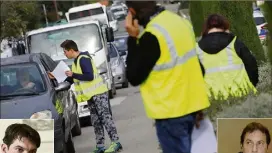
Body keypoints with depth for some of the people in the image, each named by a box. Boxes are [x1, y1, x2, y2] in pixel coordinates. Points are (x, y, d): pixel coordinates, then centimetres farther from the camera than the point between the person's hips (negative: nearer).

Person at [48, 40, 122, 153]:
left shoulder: (83, 59, -14)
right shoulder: (77, 61, 17)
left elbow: (89, 76, -23)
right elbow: (73, 80, 23)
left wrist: (73, 74, -17)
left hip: (98, 93, -10)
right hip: (91, 95, 10)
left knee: (105, 117, -11)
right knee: (96, 121, 7)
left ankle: (116, 142, -11)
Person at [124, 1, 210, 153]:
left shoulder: (151, 36, -21)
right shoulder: (180, 21, 5)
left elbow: (134, 77, -12)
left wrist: (133, 38, -11)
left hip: (171, 111, -8)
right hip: (191, 104, 8)